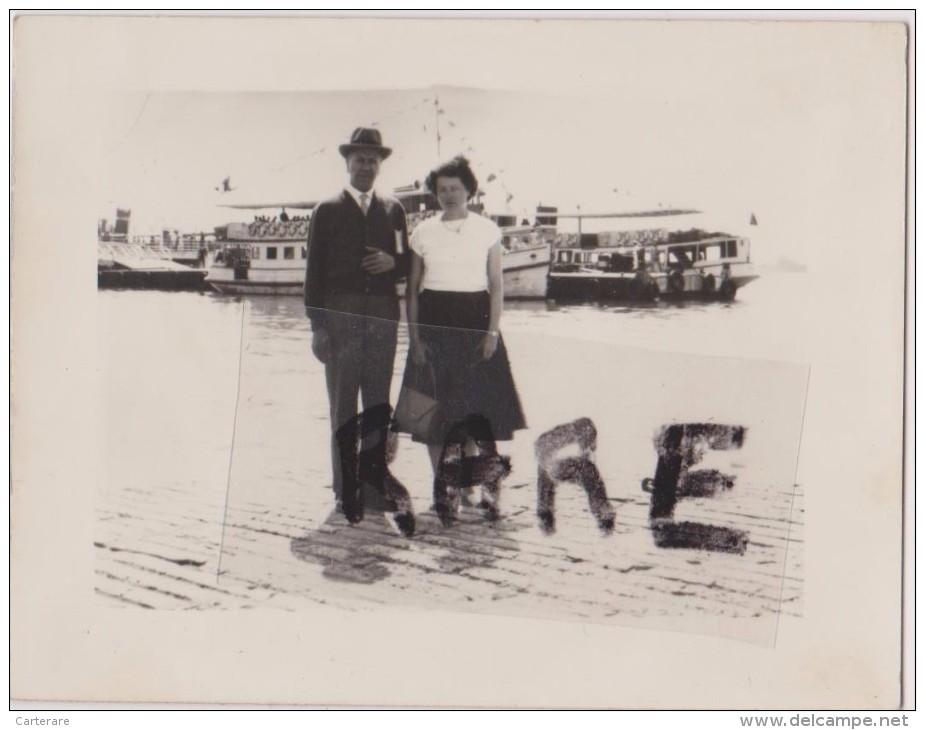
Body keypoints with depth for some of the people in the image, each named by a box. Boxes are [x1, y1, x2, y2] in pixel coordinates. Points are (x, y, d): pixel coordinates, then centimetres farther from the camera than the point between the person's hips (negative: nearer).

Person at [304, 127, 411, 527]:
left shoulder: (393, 210, 13)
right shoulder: (327, 211, 5)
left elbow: (407, 262, 17)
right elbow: (314, 270, 1)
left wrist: (393, 261, -7)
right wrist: (316, 324, -5)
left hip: (382, 318, 3)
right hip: (340, 317, -3)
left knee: (378, 404, 8)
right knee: (343, 407, 0)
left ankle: (373, 484, 16)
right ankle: (346, 491, 4)